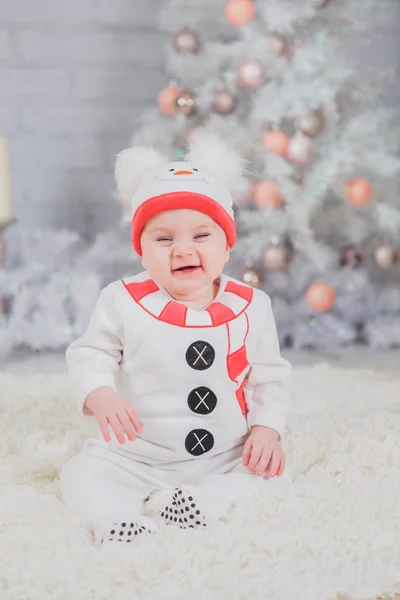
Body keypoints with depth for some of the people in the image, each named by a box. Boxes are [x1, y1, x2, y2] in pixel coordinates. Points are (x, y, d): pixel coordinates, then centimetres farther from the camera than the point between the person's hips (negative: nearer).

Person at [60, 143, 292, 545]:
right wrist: (100, 395, -23)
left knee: (273, 476, -19)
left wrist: (267, 427, -9)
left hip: (227, 459, 1)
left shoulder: (251, 307, -4)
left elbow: (269, 375, 5)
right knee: (83, 474, -20)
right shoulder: (123, 302, -9)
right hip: (136, 457, -1)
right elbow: (89, 354, -2)